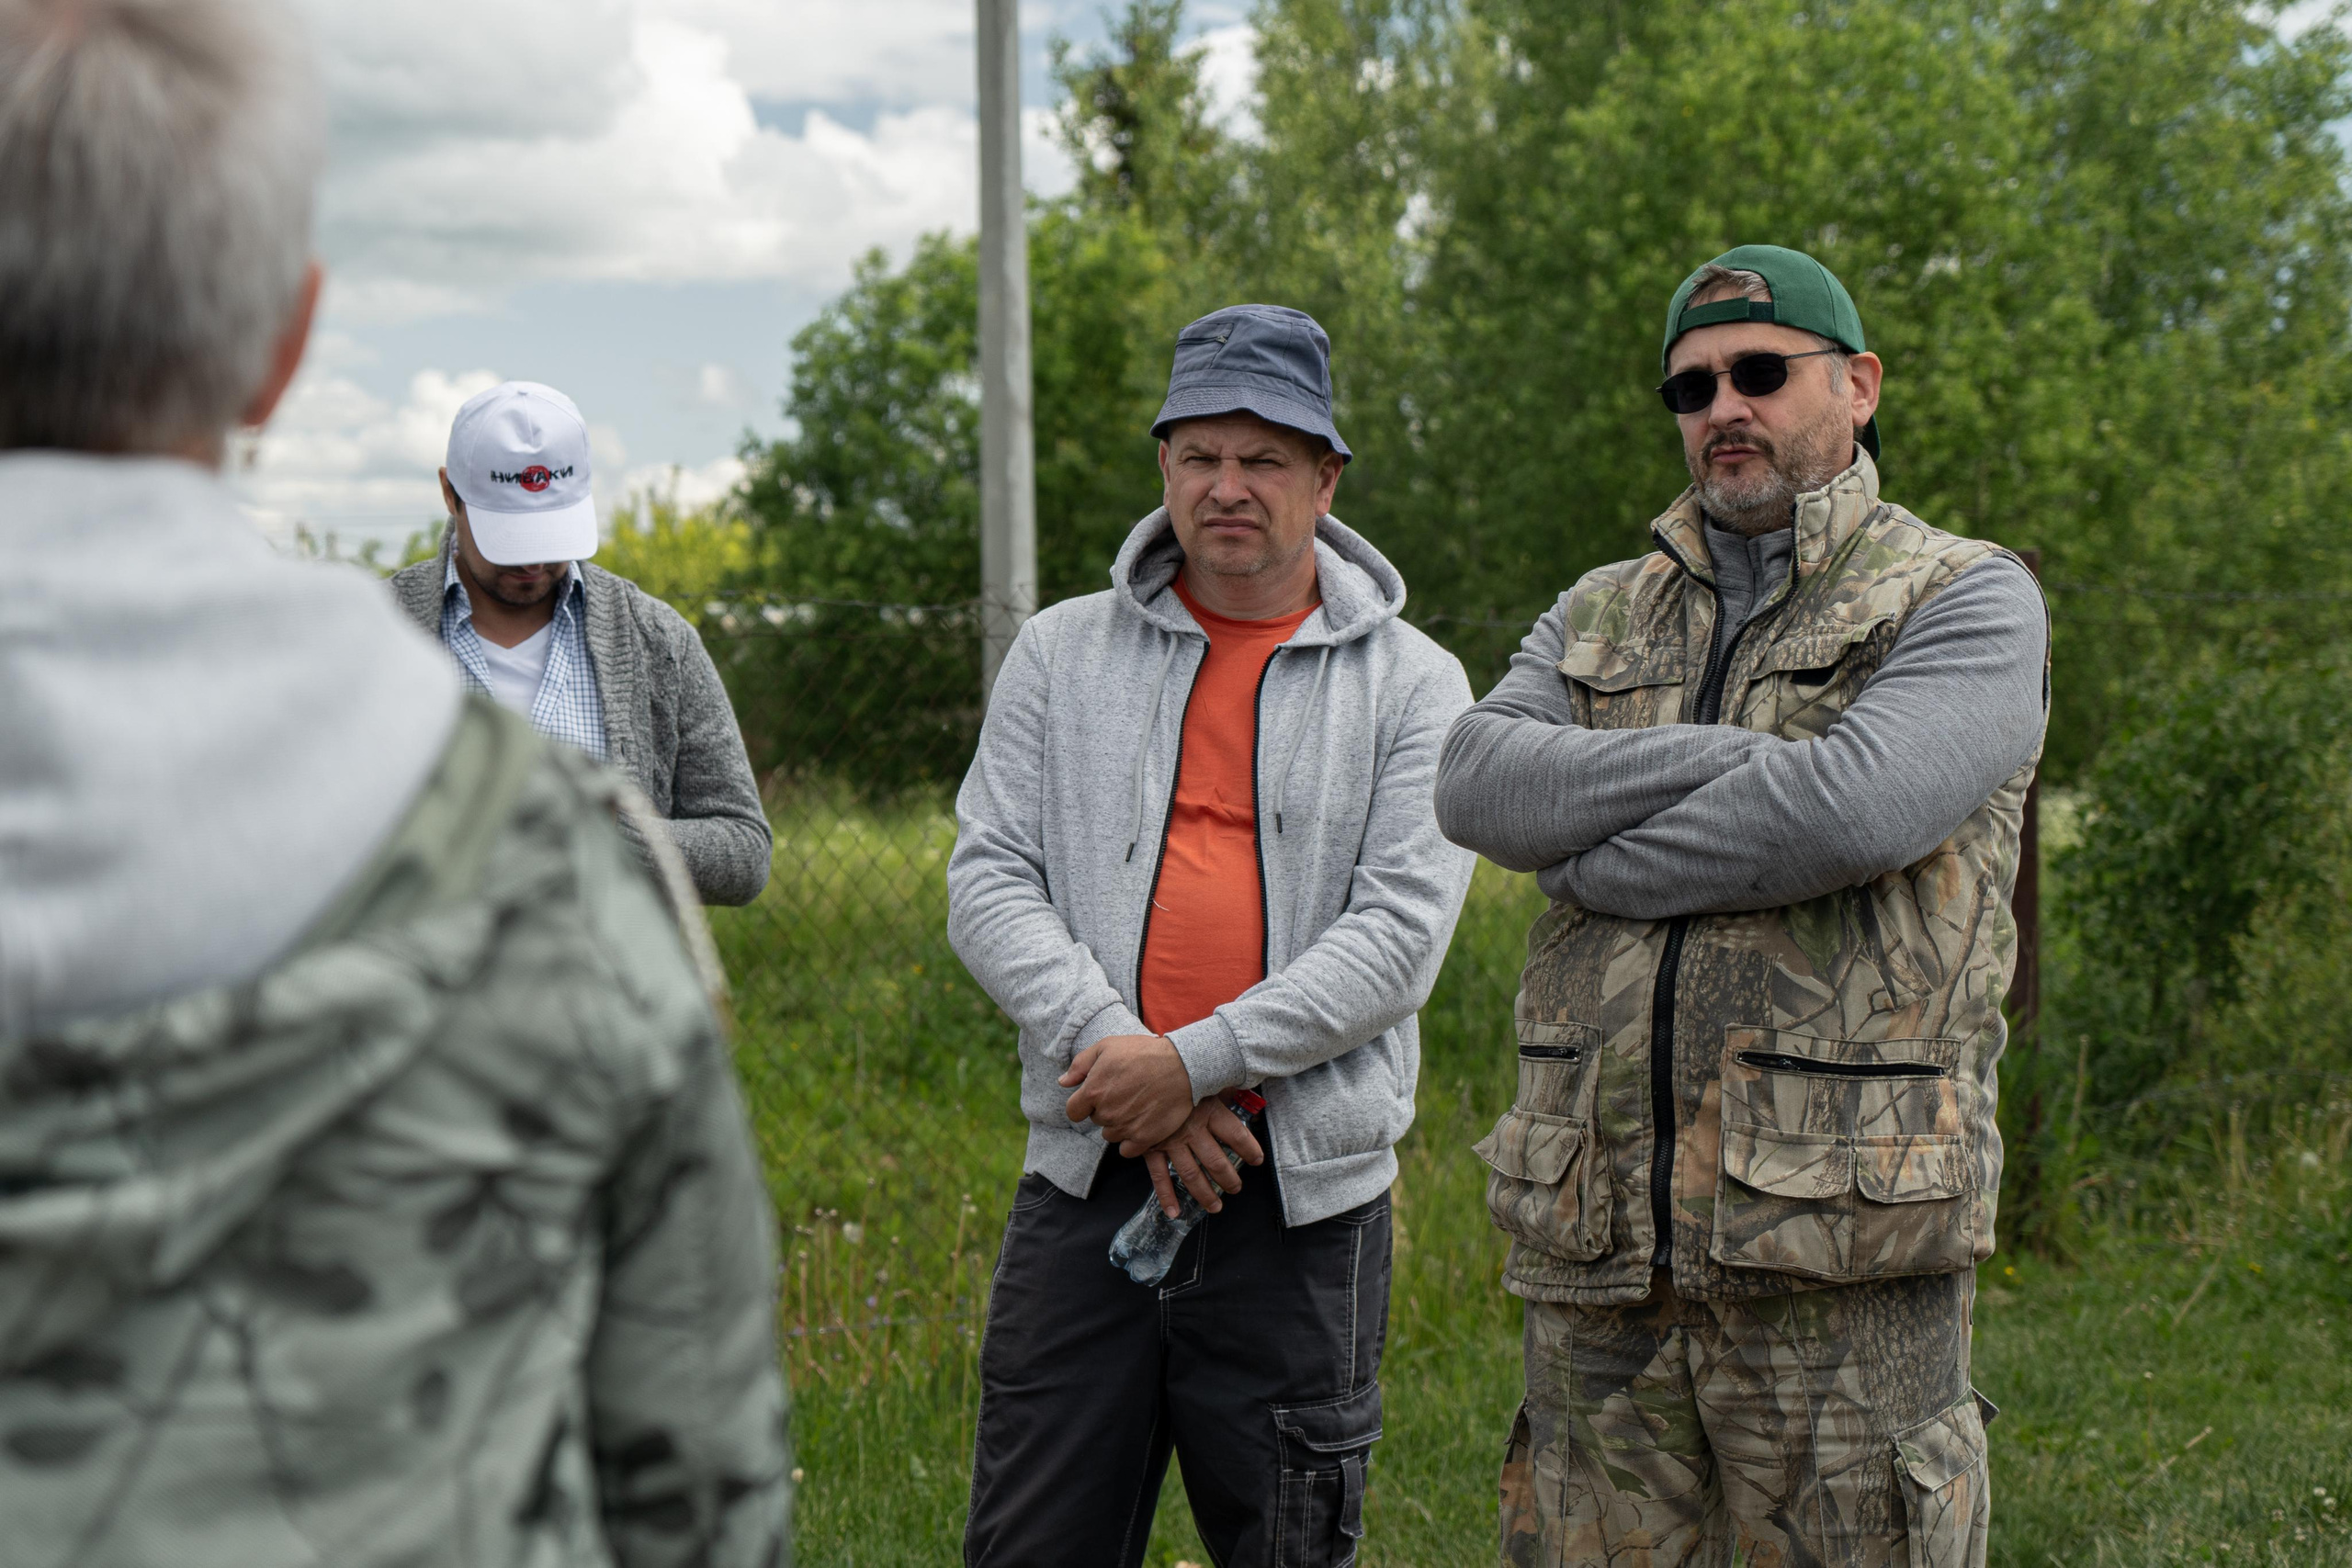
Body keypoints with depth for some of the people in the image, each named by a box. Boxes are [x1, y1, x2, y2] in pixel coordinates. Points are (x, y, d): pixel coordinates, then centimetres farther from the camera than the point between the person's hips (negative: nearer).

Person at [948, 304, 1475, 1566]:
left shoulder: (1410, 682, 4)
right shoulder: (1062, 654, 10)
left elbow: (1401, 932, -6)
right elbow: (987, 882, 3)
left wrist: (1196, 1061, -15)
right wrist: (1114, 1055, -12)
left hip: (1303, 1197, -1)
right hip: (1084, 1175, 1)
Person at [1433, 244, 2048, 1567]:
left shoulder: (1971, 600, 2)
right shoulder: (1600, 616, 18)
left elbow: (1852, 810, -17)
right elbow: (1478, 784, -2)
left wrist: (1593, 864, -5)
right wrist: (1731, 758, -13)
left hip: (1841, 1250, -4)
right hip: (1598, 1248, 5)